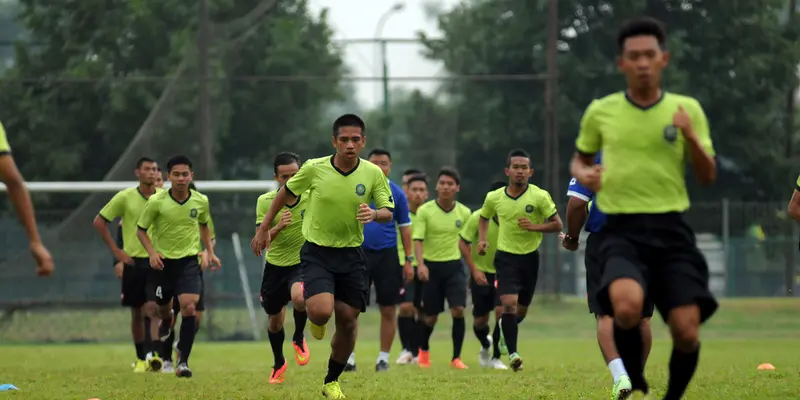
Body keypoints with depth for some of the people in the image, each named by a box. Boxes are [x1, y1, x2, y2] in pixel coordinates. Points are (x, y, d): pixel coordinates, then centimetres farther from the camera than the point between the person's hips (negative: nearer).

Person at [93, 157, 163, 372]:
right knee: (137, 312, 7)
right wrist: (117, 252, -2)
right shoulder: (125, 197, -2)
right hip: (133, 260, 0)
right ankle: (141, 358, 18)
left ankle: (155, 354, -18)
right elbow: (99, 222, 3)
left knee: (153, 308, -15)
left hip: (157, 261, 0)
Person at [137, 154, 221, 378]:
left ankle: (183, 362, -16)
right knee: (163, 309, 12)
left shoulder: (201, 201, -3)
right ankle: (166, 323, 53)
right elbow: (141, 230, -1)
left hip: (189, 261, 0)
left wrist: (210, 252, 10)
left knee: (189, 307, -19)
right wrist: (152, 252, -16)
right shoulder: (156, 202, -11)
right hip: (163, 261, 0)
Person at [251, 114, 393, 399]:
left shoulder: (373, 174, -7)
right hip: (317, 252, -2)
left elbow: (388, 213, -2)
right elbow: (286, 193, 6)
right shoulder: (314, 168, -10)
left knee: (348, 320, 4)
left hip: (351, 254, 2)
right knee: (321, 310, -23)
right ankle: (316, 321, 17)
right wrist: (264, 229, 9)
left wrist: (374, 214, -26)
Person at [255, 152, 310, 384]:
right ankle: (279, 363, 41)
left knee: (299, 297, -33)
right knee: (275, 320, 13)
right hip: (275, 265, 2)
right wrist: (278, 227, -32)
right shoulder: (265, 201, -10)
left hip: (302, 263, -2)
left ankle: (299, 339, -2)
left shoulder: (312, 197, -12)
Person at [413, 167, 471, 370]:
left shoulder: (464, 212, 0)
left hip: (454, 265, 1)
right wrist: (420, 264, -30)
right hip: (431, 266, -1)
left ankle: (456, 357, -5)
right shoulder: (425, 211, -9)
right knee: (430, 316, 7)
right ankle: (424, 349, 37)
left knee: (458, 309, -16)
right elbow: (417, 239, -15)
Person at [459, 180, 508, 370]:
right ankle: (485, 345, 39)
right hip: (481, 273, 0)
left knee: (501, 311, -19)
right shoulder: (478, 218, -16)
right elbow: (463, 243, -8)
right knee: (480, 320, 4)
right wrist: (474, 270, -15)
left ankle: (496, 358, -4)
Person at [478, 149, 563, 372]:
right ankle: (513, 353, -17)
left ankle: (505, 328, 47)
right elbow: (484, 217, 18)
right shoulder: (494, 198, -2)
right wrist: (482, 239, 2)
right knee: (509, 303, -19)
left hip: (530, 256, 1)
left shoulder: (540, 197, -8)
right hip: (505, 256, -1)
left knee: (521, 310, 13)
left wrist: (534, 227, -19)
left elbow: (557, 224, -4)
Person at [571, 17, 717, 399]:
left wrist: (691, 136, -13)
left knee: (686, 332, -9)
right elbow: (579, 159, 22)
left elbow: (708, 177, 5)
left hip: (671, 229, 1)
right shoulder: (600, 111, 5)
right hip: (622, 230, -1)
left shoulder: (687, 109, 5)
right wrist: (585, 175, -2)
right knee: (627, 307, -30)